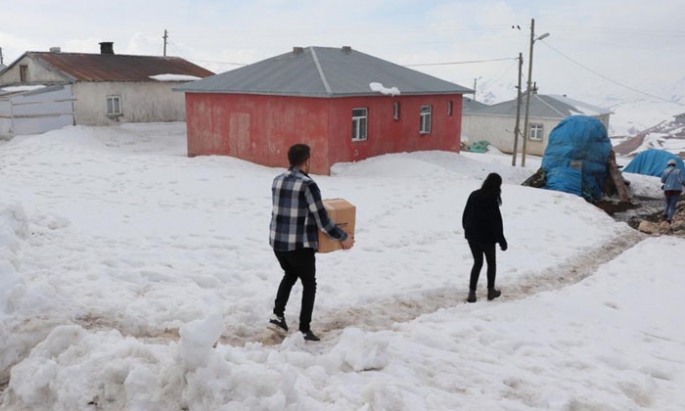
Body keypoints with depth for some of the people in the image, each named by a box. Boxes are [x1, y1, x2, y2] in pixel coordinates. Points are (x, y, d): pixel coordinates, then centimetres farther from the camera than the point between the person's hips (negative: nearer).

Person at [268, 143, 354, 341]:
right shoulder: (308, 184, -16)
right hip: (299, 245, -6)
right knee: (309, 284, 14)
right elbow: (322, 221, -14)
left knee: (290, 275, 30)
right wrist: (343, 237, -1)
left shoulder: (277, 181, 5)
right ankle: (304, 330, 14)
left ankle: (277, 315, 22)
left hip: (277, 241, 6)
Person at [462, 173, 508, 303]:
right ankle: (491, 291, 25)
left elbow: (465, 215, 6)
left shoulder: (474, 195, -3)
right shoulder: (492, 201, -22)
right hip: (487, 237, -5)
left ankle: (472, 293, 11)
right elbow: (496, 223, -18)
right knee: (491, 263, 17)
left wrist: (467, 230, 19)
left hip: (472, 236, 5)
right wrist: (502, 241, -9)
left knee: (477, 262, 16)